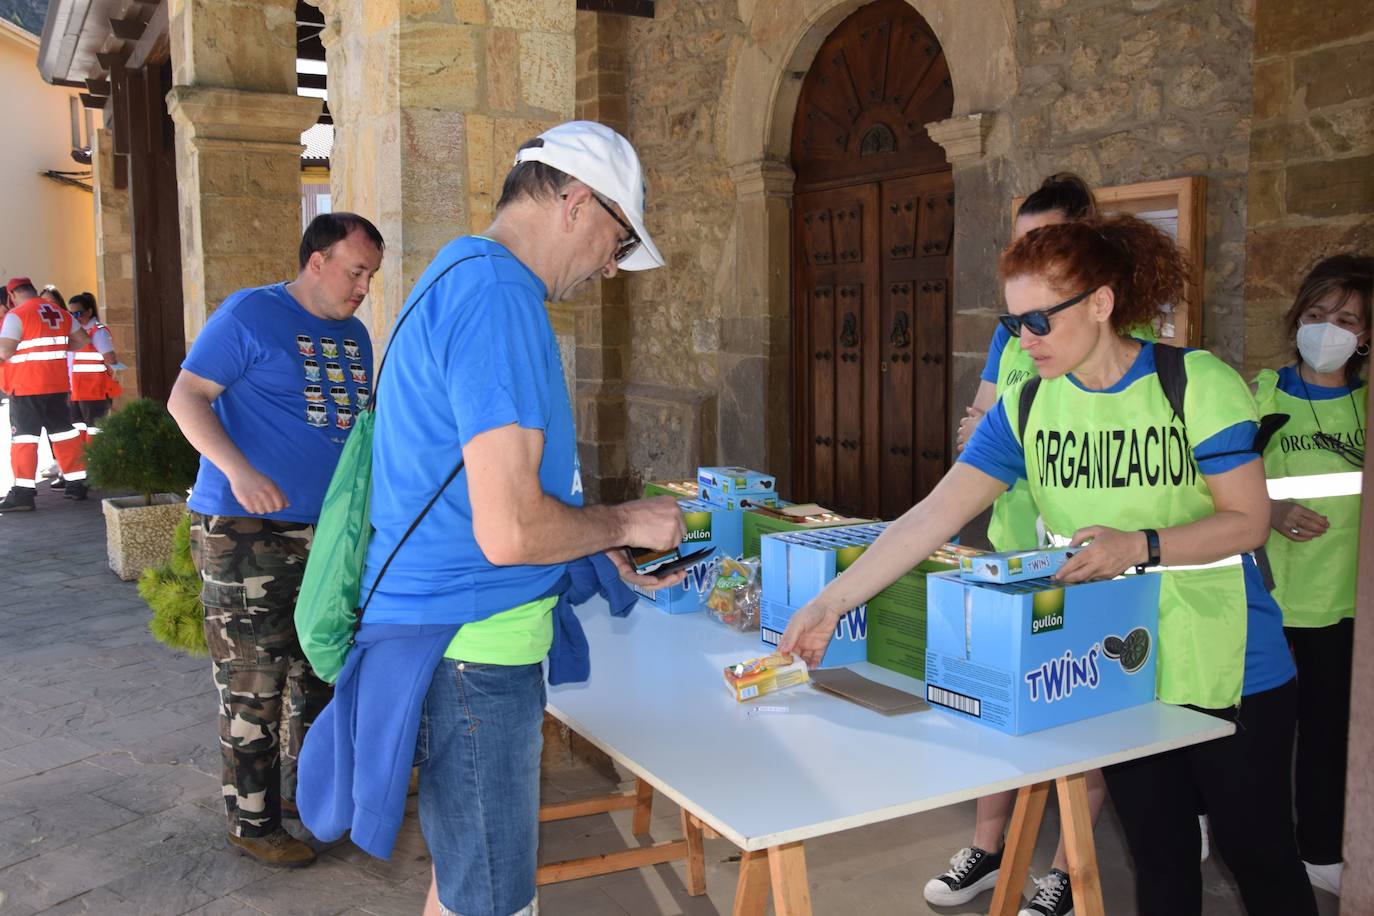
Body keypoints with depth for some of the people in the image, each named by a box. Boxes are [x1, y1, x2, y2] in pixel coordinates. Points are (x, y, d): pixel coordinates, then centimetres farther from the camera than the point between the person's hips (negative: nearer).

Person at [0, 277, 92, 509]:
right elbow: (82, 340, 15)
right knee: (64, 432, 12)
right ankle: (77, 484, 17)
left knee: (24, 437, -3)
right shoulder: (60, 313, 10)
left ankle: (23, 492, -6)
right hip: (57, 384, 6)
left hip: (27, 386, -6)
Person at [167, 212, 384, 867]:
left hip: (325, 532, 8)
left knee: (319, 672, 16)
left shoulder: (355, 334, 12)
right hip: (244, 534, -7)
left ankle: (304, 787, 34)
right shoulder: (250, 315, -10)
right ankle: (252, 821, 14)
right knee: (253, 686, -1)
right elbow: (186, 398, -13)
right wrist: (238, 470, -27)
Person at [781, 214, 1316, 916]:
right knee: (1159, 857, 14)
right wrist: (831, 602, -19)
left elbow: (1248, 520, -11)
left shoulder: (1199, 384, -13)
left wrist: (1140, 546, -28)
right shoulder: (1025, 406, -4)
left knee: (1258, 853, 13)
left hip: (1228, 671, -2)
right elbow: (932, 518, -11)